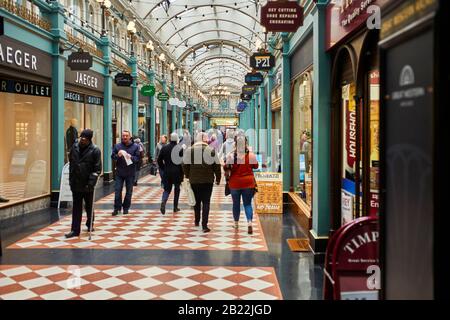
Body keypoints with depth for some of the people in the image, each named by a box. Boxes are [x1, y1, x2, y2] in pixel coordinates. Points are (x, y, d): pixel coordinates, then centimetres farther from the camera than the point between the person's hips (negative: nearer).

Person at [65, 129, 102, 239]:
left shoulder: (95, 150, -9)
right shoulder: (74, 147, 5)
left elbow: (97, 169, -11)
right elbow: (71, 163, 16)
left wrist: (91, 182, -19)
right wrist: (71, 179, 13)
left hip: (87, 184, -3)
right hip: (75, 183, 3)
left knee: (89, 206, 12)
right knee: (76, 207, 5)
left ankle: (90, 225, 33)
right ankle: (75, 230, 7)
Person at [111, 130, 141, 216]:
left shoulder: (135, 147, 1)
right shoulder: (117, 146, 5)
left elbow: (138, 158, -3)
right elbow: (112, 157, 4)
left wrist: (131, 157, -21)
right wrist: (118, 156, -17)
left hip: (130, 173, 0)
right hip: (119, 172, 0)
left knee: (129, 191, 8)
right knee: (118, 190, -2)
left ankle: (126, 207, 20)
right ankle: (117, 208, 6)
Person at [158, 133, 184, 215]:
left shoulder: (164, 148, 1)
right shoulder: (180, 149, -10)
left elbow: (159, 160, 5)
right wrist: (182, 172, 2)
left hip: (167, 172, 2)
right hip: (177, 173, -2)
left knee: (167, 189, 9)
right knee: (177, 189, 13)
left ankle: (163, 201, -19)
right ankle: (175, 207, 18)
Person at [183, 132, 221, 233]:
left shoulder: (189, 150, -1)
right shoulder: (211, 150, -7)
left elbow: (185, 165, 2)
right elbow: (217, 166, -4)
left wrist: (187, 176, 14)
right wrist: (218, 178, 7)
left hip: (194, 180, 2)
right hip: (207, 180, -2)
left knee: (197, 201, 19)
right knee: (206, 202, 1)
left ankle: (197, 221, 31)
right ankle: (204, 225, -6)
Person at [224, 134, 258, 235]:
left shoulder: (231, 155, -13)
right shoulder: (251, 155, -9)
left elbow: (226, 168, -11)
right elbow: (255, 166, 8)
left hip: (235, 182, 0)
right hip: (248, 182, 0)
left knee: (236, 203, 15)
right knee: (247, 203, 7)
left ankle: (236, 223, 29)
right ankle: (249, 222, -13)